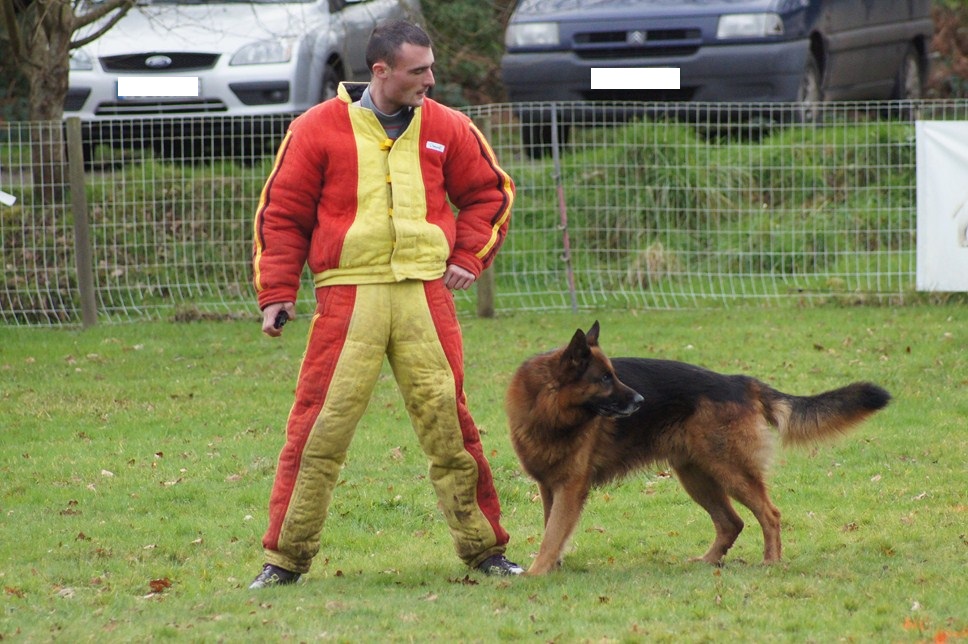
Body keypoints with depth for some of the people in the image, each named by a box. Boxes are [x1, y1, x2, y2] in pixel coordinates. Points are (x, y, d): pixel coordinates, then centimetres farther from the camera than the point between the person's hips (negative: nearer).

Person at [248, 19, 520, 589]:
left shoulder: (445, 128, 8)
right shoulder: (319, 130, 1)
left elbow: (491, 192, 20)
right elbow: (282, 213, 5)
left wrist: (468, 258, 8)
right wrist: (277, 294, -1)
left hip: (425, 293, 2)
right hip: (348, 297, -2)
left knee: (450, 422, 2)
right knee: (320, 428, -5)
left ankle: (484, 548, 13)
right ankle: (286, 558, 2)